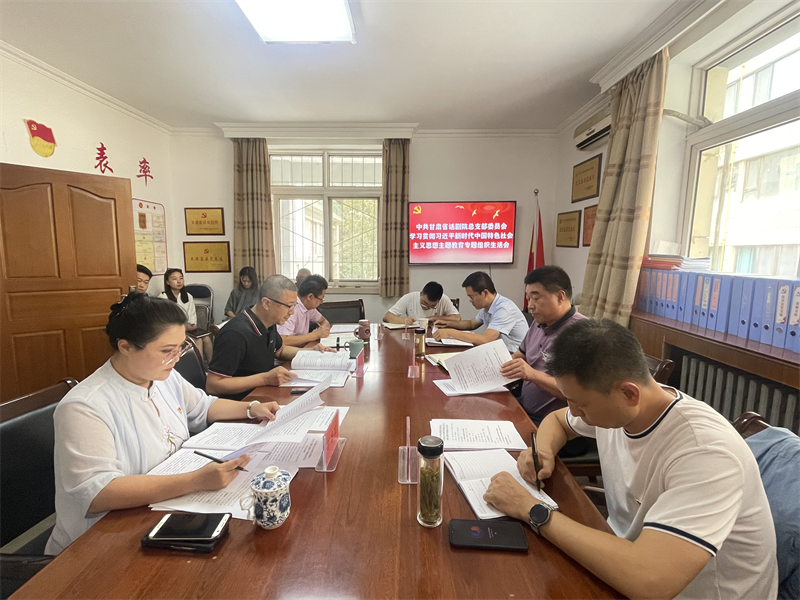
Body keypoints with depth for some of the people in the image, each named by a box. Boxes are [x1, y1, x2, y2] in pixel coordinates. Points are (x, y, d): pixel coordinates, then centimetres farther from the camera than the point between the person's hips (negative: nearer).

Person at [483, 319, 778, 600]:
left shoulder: (704, 451, -31)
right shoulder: (610, 405, -10)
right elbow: (556, 419, 10)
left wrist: (533, 511, -30)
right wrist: (543, 451, -11)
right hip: (630, 553, 6)